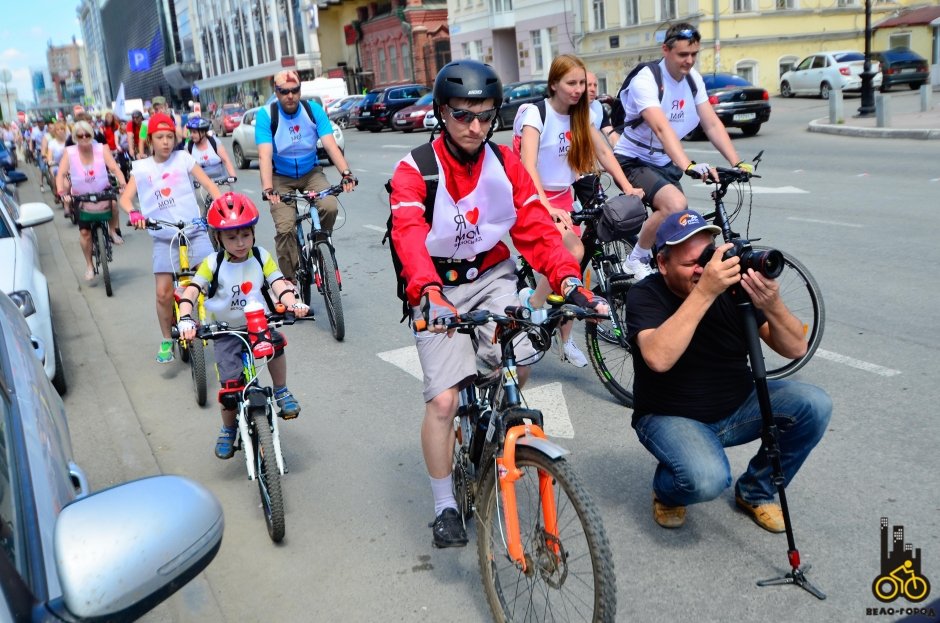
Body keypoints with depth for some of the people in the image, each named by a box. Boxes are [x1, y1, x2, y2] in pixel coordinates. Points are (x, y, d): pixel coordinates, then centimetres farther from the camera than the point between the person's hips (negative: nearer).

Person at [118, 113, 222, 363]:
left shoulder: (183, 158, 4)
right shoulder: (141, 168, 8)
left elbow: (209, 184, -2)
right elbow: (125, 198, 0)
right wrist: (134, 213, -22)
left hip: (194, 230, -1)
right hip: (164, 237, 1)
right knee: (163, 293, -5)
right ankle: (167, 341, 16)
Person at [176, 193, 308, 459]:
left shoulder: (262, 257, -6)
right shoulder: (213, 264, -10)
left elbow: (278, 284, -16)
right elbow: (191, 291, -16)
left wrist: (293, 304, -36)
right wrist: (185, 319, -35)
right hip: (226, 331, 0)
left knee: (275, 341, -34)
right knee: (231, 386, -9)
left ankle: (281, 392, -8)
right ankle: (228, 429, 21)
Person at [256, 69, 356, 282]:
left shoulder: (313, 109, -10)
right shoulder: (266, 115, -15)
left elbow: (330, 145, -20)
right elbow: (265, 155, -25)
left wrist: (346, 173, -36)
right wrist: (268, 189, -40)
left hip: (311, 173, 1)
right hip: (281, 178, -1)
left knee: (330, 207, -26)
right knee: (285, 228, -18)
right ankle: (290, 280, -2)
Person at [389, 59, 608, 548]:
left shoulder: (505, 164, -3)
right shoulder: (415, 170, -14)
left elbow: (536, 228, -11)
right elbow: (409, 235, -30)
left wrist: (570, 281, -27)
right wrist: (429, 294, -49)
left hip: (491, 277, 3)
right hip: (438, 288, -3)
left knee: (518, 366, -21)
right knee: (443, 399, -12)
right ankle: (444, 508, 8)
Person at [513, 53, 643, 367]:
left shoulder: (579, 116, 5)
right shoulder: (536, 114, -15)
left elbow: (604, 153, 3)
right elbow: (528, 166, -26)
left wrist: (627, 187, -12)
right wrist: (545, 206, -39)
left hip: (563, 198, 6)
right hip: (536, 198, -6)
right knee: (574, 252, -29)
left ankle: (566, 341, 18)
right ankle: (533, 302, -8)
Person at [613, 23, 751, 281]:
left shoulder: (693, 78, -1)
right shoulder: (646, 80, -23)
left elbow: (712, 124, -5)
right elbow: (662, 128, -37)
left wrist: (737, 163, -18)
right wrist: (689, 166, -51)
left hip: (664, 162, 8)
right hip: (633, 162, -8)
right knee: (676, 205, -31)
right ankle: (636, 262, -11)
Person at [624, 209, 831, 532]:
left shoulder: (735, 284, -9)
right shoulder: (645, 295, -17)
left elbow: (796, 349, -10)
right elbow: (658, 359, -38)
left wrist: (772, 306, -31)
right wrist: (704, 292, -41)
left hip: (738, 407, 5)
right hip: (671, 417, -5)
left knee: (814, 405, -17)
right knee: (707, 478, -34)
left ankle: (755, 492, 6)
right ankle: (666, 491, 6)